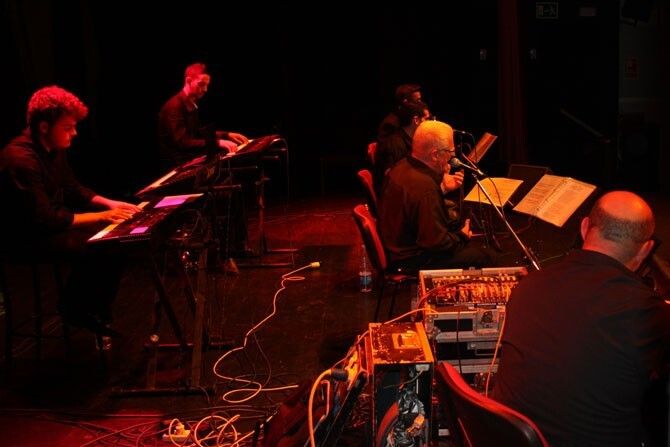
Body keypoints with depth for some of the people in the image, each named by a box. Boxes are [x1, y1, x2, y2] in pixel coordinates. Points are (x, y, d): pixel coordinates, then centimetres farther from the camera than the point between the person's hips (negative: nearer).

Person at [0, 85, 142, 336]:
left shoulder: (54, 148, 3)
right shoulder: (21, 159, -27)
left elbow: (72, 189, 16)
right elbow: (44, 220, -30)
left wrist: (109, 204, 0)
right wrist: (101, 216, -25)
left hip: (52, 220, 9)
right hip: (26, 237, -9)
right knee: (99, 249, -24)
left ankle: (95, 309, 8)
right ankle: (75, 309, 0)